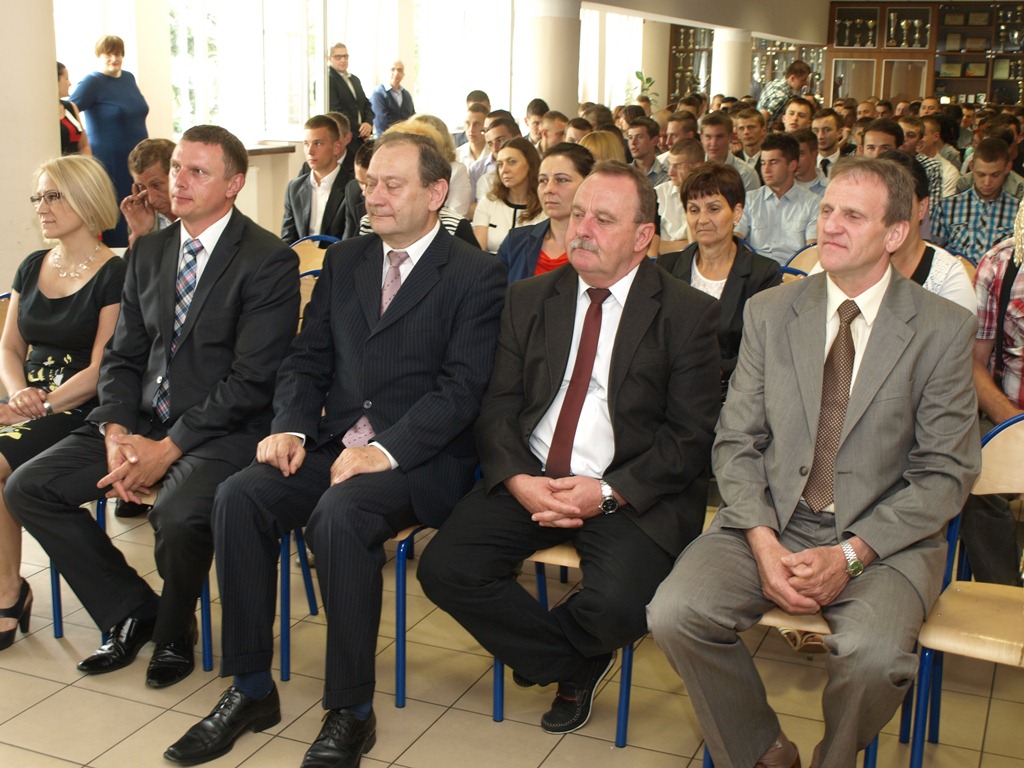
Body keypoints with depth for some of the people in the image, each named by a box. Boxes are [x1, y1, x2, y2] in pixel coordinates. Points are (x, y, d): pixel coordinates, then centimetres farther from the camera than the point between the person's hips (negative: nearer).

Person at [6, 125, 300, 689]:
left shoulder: (270, 261, -10)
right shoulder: (149, 251, 12)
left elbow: (251, 380, -16)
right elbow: (122, 356, 12)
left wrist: (169, 448, -19)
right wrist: (116, 434, -7)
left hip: (223, 429, -7)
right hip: (144, 421, 7)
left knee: (177, 515, -34)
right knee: (27, 487, -5)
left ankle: (174, 631, 1)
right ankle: (133, 612, 9)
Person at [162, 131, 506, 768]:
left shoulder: (476, 274, -2)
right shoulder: (344, 261, 16)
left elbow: (461, 388, -12)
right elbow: (307, 361, 15)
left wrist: (386, 450, -23)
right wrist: (291, 428, -4)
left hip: (419, 458, -5)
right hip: (333, 445, 6)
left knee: (339, 514, -33)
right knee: (239, 496, -19)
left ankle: (351, 712, -17)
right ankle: (251, 691, -6)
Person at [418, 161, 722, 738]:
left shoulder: (688, 314, -2)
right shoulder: (529, 300, 10)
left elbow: (691, 435, -7)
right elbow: (498, 408, 6)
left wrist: (609, 493, -18)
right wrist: (519, 480, -14)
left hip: (632, 493, -3)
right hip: (529, 480, 4)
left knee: (617, 607, -29)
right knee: (443, 568, -15)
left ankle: (542, 640, 11)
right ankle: (576, 664, 6)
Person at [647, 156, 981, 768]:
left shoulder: (944, 329, -2)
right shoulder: (769, 312, 6)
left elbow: (946, 474, -3)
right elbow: (736, 441, 5)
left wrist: (850, 555, -16)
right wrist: (764, 542, -12)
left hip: (884, 539, -2)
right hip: (771, 523, 3)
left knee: (874, 652, -32)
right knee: (674, 613, -22)